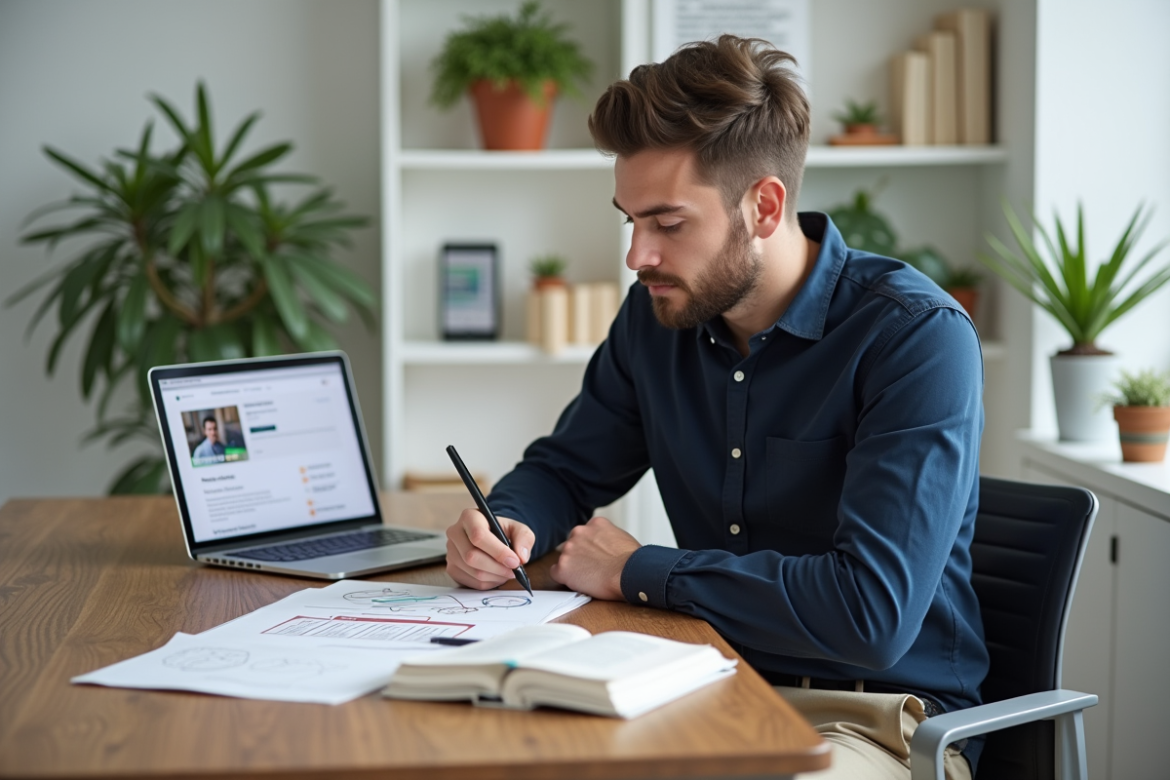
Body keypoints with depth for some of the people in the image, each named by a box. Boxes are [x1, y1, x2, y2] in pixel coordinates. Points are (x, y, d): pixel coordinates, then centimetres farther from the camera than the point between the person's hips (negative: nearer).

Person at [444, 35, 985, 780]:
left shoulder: (918, 336, -18)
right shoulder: (659, 314, 2)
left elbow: (872, 611, -28)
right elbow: (565, 469, 19)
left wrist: (638, 571, -18)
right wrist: (504, 526, -6)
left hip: (874, 719, -6)